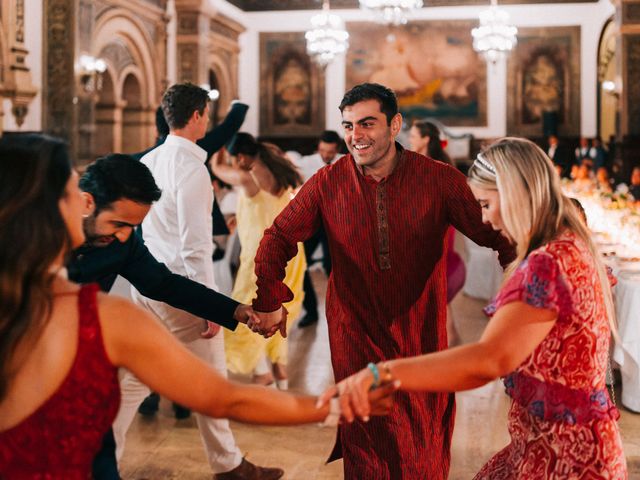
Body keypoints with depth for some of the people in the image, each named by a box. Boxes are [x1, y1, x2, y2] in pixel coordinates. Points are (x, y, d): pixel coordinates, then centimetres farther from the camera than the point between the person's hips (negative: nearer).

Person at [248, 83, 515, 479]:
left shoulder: (440, 179, -10)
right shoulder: (328, 183, -7)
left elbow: (495, 233, -10)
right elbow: (279, 238, 0)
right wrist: (269, 302, -7)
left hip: (422, 332, 0)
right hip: (357, 332, 0)